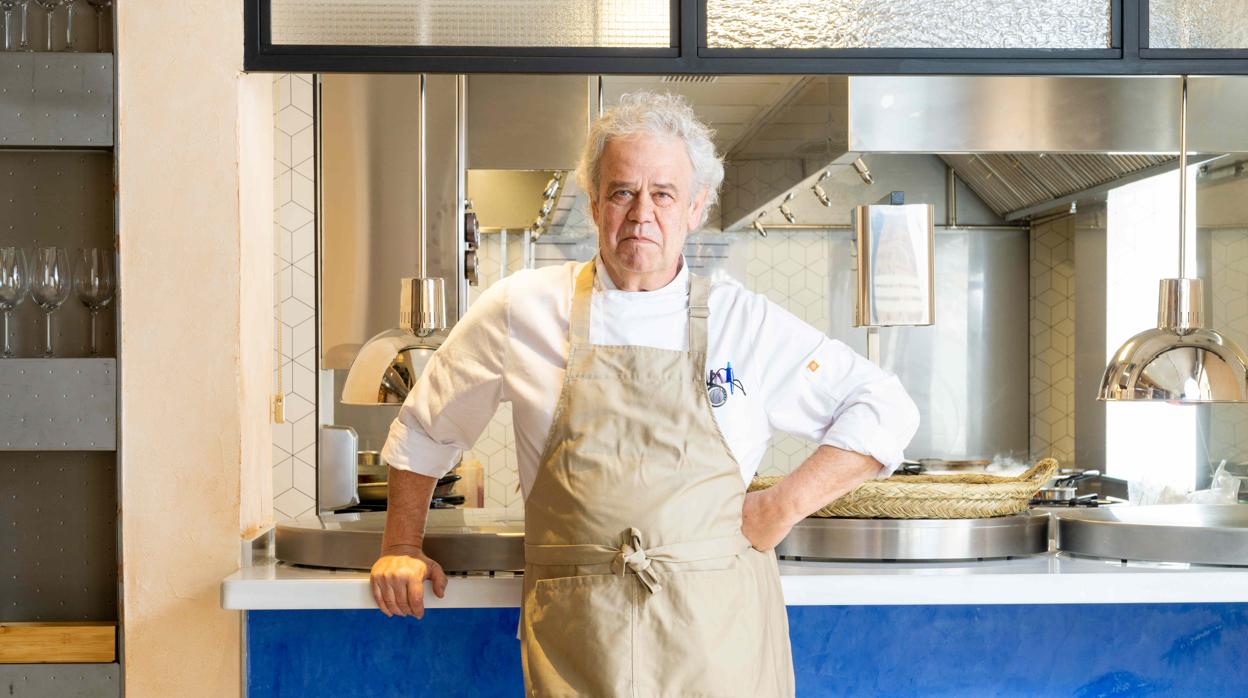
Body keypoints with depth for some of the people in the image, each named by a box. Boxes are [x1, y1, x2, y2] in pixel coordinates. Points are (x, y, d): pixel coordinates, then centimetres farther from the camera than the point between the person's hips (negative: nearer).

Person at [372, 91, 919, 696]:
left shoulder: (745, 322, 3)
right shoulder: (524, 310, 4)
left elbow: (885, 410, 7)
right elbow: (426, 424, 18)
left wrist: (784, 506, -2)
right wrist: (401, 548, 18)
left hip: (718, 631, 0)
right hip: (577, 639, 0)